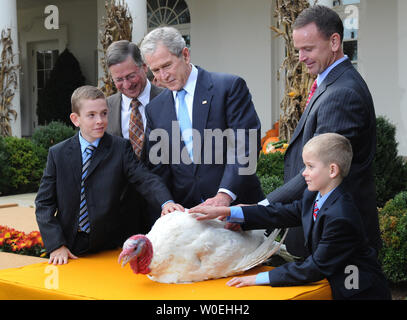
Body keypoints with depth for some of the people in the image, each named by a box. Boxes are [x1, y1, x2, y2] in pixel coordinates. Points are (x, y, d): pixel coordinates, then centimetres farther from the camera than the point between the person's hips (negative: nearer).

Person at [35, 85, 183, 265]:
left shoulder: (121, 149, -2)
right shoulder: (58, 154, 1)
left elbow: (145, 179, -16)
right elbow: (44, 203, 1)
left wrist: (166, 202, -36)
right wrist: (56, 245, -10)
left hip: (109, 249, -1)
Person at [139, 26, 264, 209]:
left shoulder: (230, 86, -3)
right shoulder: (154, 110, 11)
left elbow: (245, 145, -11)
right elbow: (158, 169, 10)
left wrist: (224, 195, -20)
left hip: (234, 204, -3)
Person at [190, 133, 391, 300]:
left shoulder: (341, 218, -25)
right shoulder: (313, 197, 4)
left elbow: (316, 267, -22)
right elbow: (281, 213, 1)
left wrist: (262, 278, -20)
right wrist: (226, 212, -7)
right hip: (336, 286, 8)